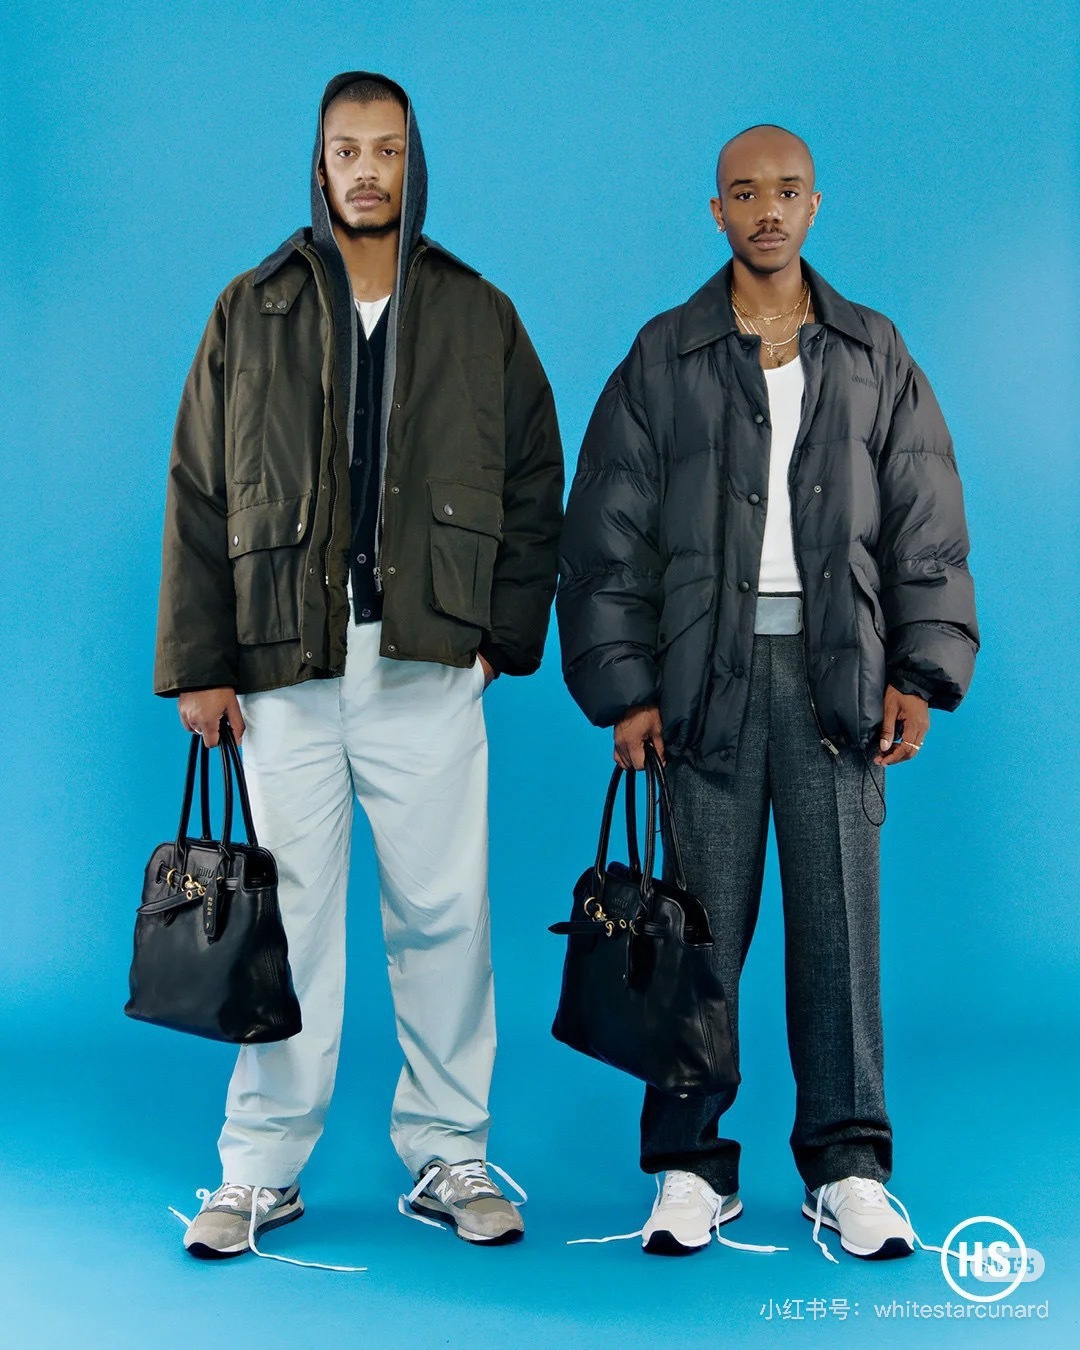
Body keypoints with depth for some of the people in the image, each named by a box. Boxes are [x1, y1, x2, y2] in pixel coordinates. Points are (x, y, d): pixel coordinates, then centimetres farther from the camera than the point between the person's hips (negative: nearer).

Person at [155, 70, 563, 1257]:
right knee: (289, 920, 3)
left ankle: (447, 1157, 16)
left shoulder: (478, 317, 10)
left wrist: (505, 636, 2)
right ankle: (262, 1170, 15)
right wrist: (198, 663, 2)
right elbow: (198, 497, 7)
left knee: (444, 915, 3)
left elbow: (534, 489, 12)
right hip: (285, 668, 0)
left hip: (428, 669, 0)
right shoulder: (252, 313, 9)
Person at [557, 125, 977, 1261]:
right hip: (707, 668, -1)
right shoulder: (663, 359, 9)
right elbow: (606, 535, 5)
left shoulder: (875, 357, 13)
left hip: (835, 667, 1)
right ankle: (689, 1167, 11)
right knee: (701, 921, 0)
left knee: (839, 918, 2)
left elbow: (926, 525, 11)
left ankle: (848, 1167, 13)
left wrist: (922, 671, 2)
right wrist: (622, 685, -3)